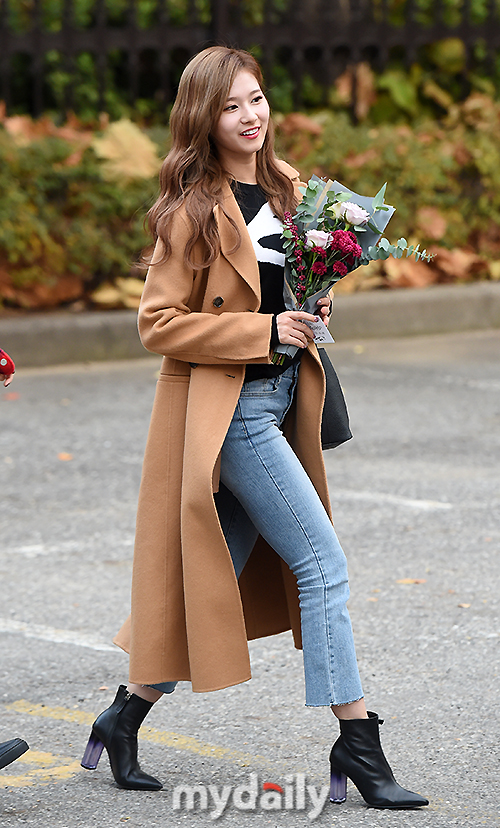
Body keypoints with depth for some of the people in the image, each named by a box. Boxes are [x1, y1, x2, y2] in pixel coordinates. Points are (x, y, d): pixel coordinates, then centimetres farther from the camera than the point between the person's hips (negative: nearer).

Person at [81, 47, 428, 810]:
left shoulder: (287, 188, 11)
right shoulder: (194, 210, -12)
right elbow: (160, 323, -13)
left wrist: (310, 309, 4)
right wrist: (264, 332, -19)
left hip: (279, 398, 8)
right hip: (227, 407, -8)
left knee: (215, 581, 11)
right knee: (323, 564, -10)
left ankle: (125, 718, 22)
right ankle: (358, 747, -6)